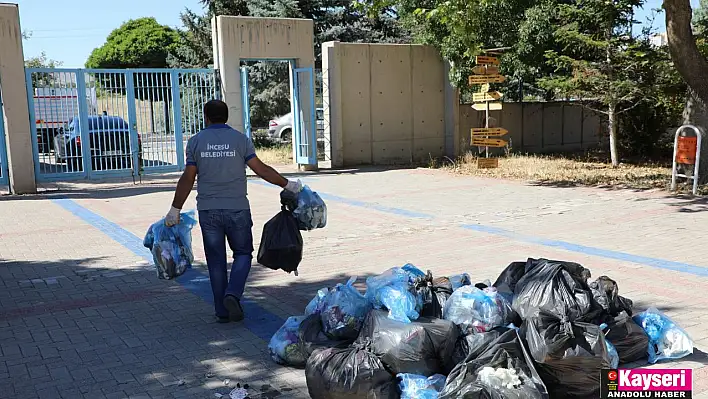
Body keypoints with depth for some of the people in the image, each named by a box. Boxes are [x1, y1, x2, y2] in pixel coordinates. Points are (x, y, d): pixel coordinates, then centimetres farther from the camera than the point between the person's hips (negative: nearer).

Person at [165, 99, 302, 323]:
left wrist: (175, 209, 6)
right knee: (243, 253, 14)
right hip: (237, 209, -1)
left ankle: (222, 311, 12)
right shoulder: (240, 139, 0)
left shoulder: (196, 142, 3)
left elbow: (187, 179, 0)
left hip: (208, 210, 1)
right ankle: (233, 294, -8)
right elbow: (260, 169, -5)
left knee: (216, 260, 9)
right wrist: (287, 185, 4)